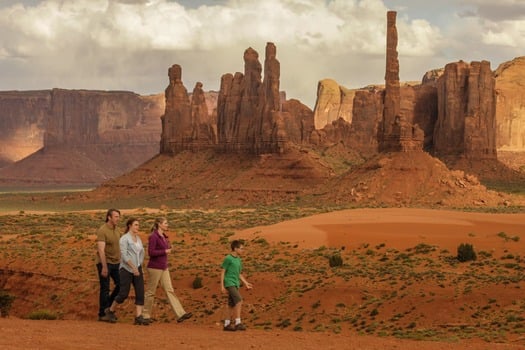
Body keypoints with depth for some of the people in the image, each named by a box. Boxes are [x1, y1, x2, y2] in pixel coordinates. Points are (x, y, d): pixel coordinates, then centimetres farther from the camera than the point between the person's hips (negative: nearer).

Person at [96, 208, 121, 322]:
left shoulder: (116, 231, 9)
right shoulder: (102, 231, -15)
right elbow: (101, 250, -21)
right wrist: (104, 267, -26)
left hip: (115, 263, 7)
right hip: (104, 263, -7)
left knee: (121, 285, 3)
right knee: (105, 288, -2)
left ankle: (109, 305, 21)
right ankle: (102, 314, 7)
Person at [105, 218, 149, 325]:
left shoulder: (138, 238, 13)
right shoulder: (124, 239, -9)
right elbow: (124, 255, -18)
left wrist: (139, 266, 14)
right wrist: (133, 267, -24)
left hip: (137, 269, 7)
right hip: (126, 269, -7)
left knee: (140, 293, -6)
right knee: (124, 294, -5)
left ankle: (138, 317, -10)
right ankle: (110, 311, 19)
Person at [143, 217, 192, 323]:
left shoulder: (163, 236, 12)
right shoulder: (153, 236, -14)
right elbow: (151, 252, -21)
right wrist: (165, 251, -16)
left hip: (163, 268, 8)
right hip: (155, 267, -8)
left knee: (170, 291, 1)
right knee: (151, 292, 2)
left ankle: (180, 314, -6)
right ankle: (145, 315, 14)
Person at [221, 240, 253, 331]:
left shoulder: (238, 260, 16)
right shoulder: (228, 258, -7)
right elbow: (222, 272, -7)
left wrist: (246, 283, 13)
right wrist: (222, 286, -11)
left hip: (236, 284, 8)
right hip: (229, 283, -8)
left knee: (232, 305, 9)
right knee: (239, 300, -21)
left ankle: (227, 324, 15)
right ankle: (238, 323, -24)